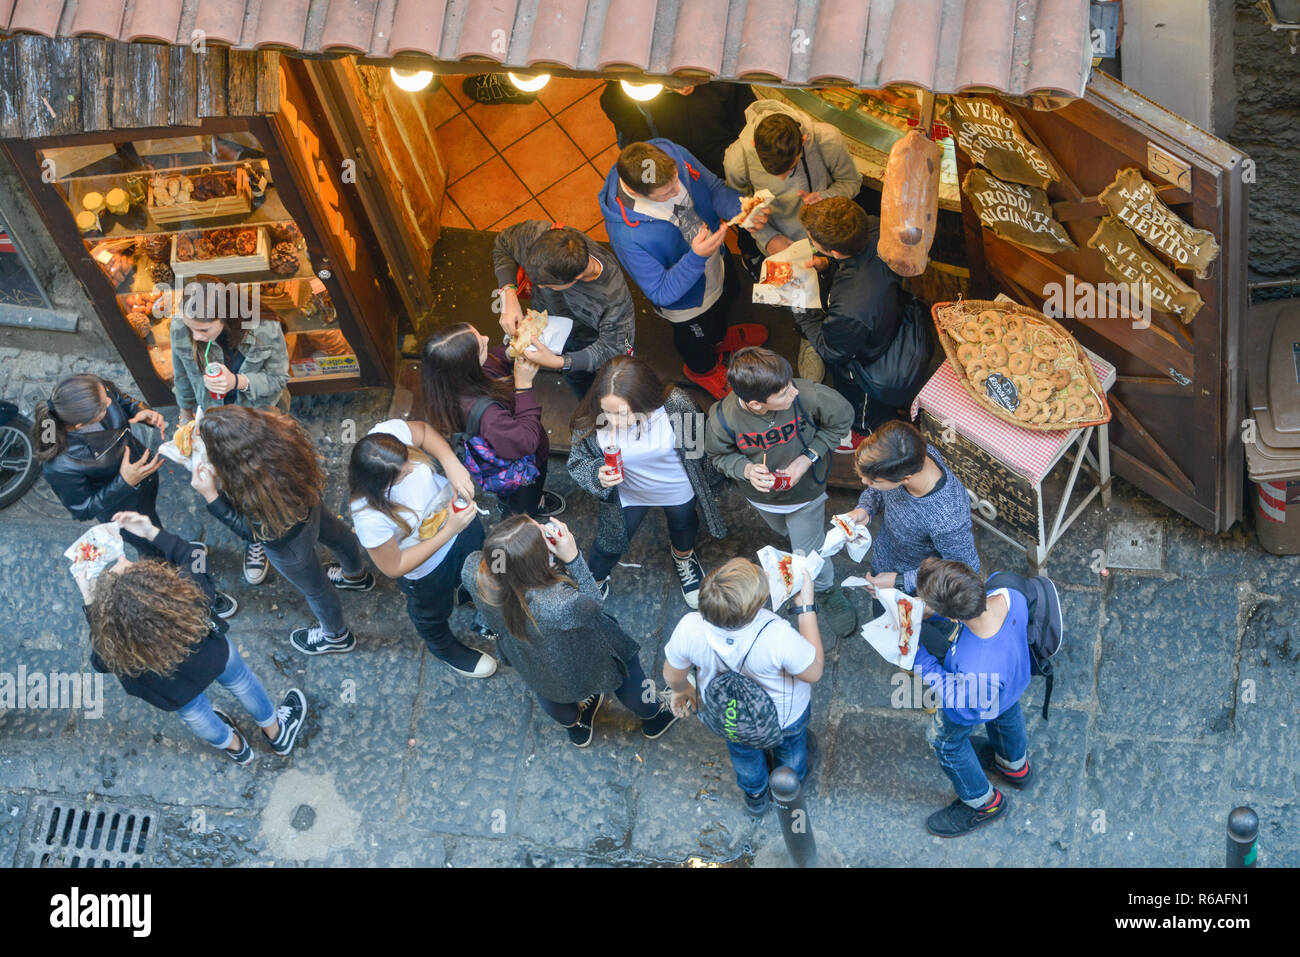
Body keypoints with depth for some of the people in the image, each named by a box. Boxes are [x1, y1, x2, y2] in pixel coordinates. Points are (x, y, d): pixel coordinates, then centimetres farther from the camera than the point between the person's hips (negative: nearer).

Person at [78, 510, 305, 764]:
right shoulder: (188, 593, -43)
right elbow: (192, 559, -17)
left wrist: (89, 602, -20)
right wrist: (151, 531, -17)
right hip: (213, 658, 0)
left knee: (194, 712, 34)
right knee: (240, 681, 34)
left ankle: (235, 747, 65)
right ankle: (277, 734, 61)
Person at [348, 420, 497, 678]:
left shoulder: (389, 434, -36)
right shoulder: (369, 518, -46)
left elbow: (423, 430, -11)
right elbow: (395, 568, -27)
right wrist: (449, 532, -32)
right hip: (429, 569, -4)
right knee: (434, 611, 31)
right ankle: (446, 648, 65)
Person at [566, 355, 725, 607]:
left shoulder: (675, 405, -38)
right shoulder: (589, 420, -35)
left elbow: (698, 447, -17)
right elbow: (578, 463, -17)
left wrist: (708, 485, -1)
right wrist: (598, 476, -40)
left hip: (678, 490, 0)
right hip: (628, 496, 0)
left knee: (684, 528, 31)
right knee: (609, 543, 19)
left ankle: (683, 558, 68)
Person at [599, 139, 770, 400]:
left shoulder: (672, 154, -33)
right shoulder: (626, 235, -47)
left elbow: (714, 187, -14)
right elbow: (662, 293, -34)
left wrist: (740, 209, -34)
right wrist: (697, 257, -49)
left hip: (718, 261, 5)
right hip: (687, 300, -4)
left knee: (728, 295, 37)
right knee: (695, 338, 29)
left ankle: (720, 338, 73)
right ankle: (703, 370, 67)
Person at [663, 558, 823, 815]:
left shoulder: (689, 630, -39)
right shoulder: (778, 636, -48)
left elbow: (673, 675, -16)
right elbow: (814, 673, -25)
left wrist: (681, 690, 9)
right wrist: (806, 605, -27)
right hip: (784, 714, -1)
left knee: (742, 750, 38)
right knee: (790, 742, 37)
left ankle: (754, 795, 68)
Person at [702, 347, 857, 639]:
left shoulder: (806, 395, -40)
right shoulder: (722, 418, -37)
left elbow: (842, 418, -18)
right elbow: (719, 455, -13)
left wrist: (808, 458, -25)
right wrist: (746, 469, -34)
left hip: (805, 493, -2)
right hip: (763, 496, 2)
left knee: (809, 553, 15)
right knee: (783, 530, 34)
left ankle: (828, 591, 50)